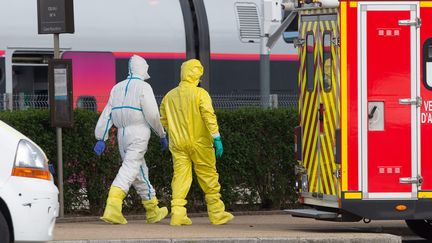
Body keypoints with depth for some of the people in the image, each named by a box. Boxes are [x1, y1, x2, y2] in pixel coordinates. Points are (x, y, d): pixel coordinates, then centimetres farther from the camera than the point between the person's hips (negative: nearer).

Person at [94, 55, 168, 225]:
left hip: (122, 134, 7)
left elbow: (107, 114, 10)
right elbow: (152, 115, -12)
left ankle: (153, 212, 25)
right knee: (129, 170, -14)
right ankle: (112, 209, -29)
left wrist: (101, 139, 8)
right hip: (138, 134, -7)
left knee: (140, 172, 16)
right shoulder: (143, 87, -6)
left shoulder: (117, 88, 14)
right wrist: (162, 135, 0)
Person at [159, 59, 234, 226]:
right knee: (209, 177, 6)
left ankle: (177, 214, -9)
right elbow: (209, 116, -17)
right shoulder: (200, 94, -8)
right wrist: (216, 138, -17)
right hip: (199, 143, -4)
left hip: (178, 143, 4)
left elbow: (163, 120, 13)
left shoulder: (170, 96, 7)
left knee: (180, 176, 2)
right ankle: (217, 214, 12)